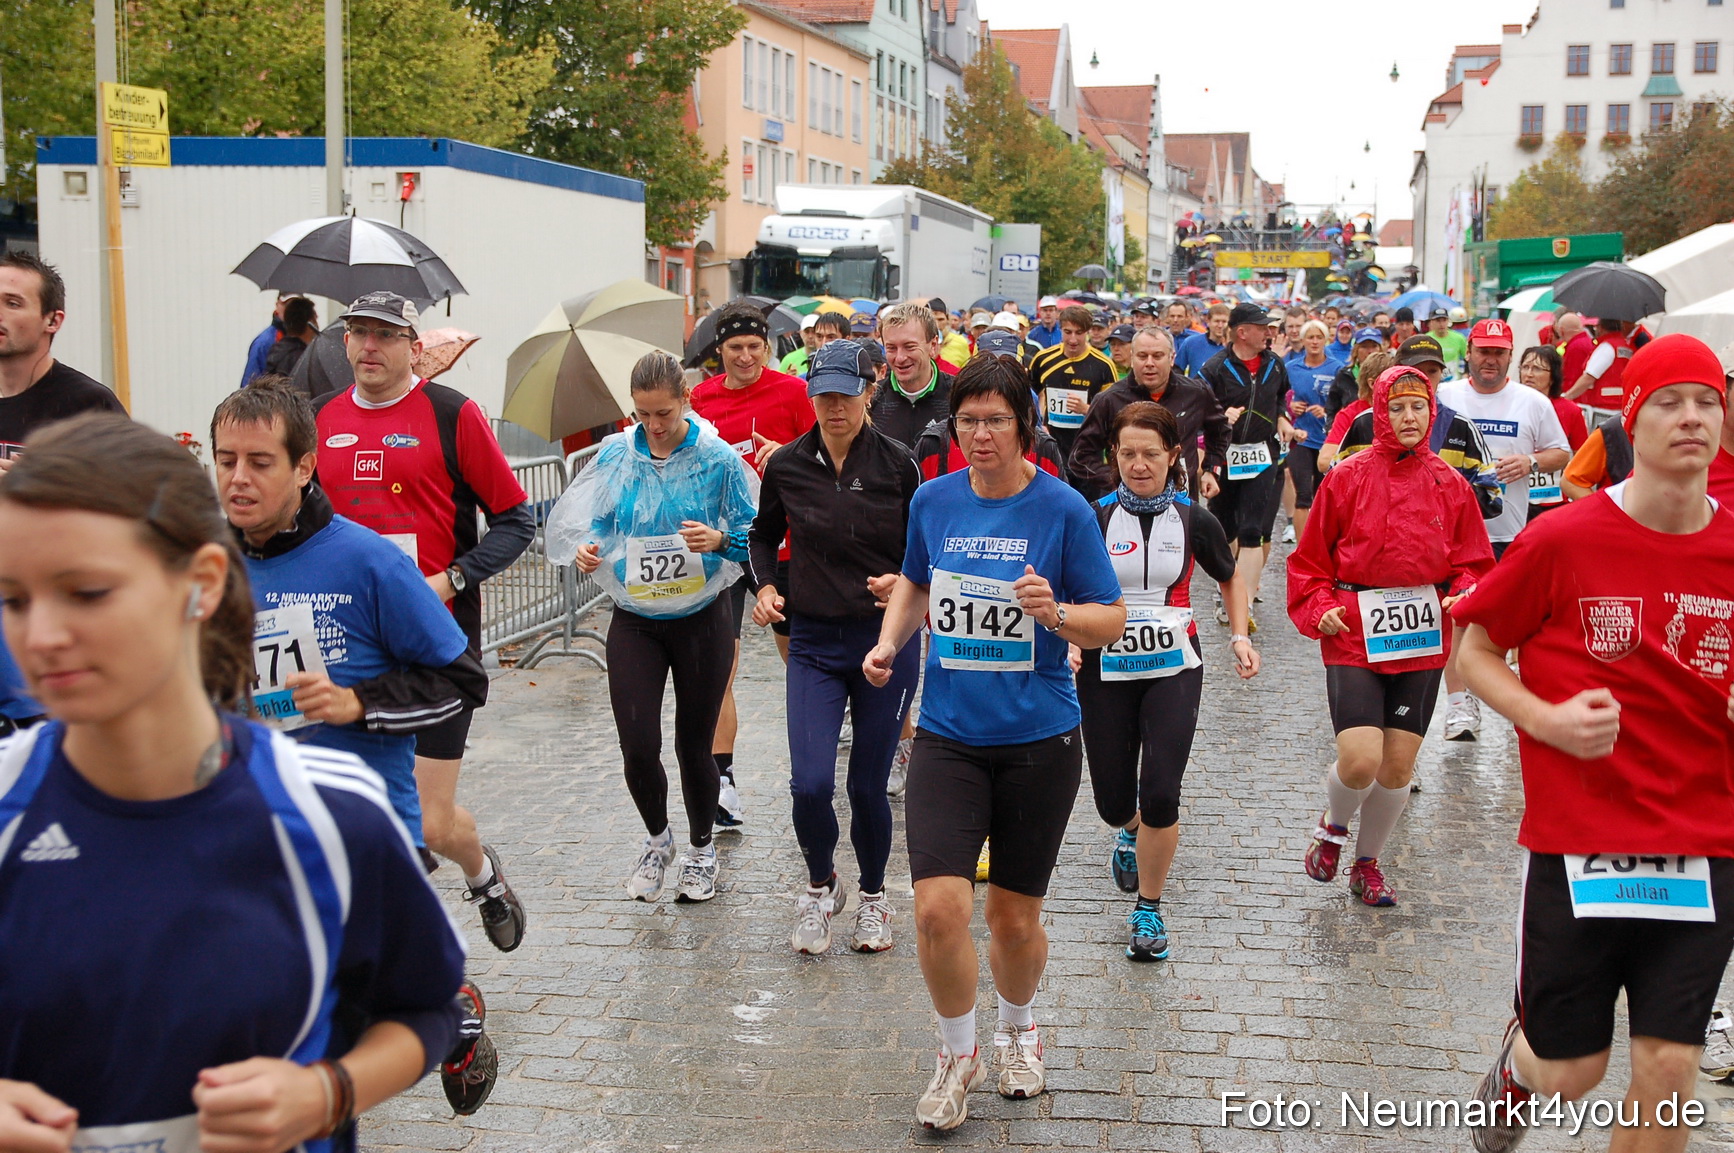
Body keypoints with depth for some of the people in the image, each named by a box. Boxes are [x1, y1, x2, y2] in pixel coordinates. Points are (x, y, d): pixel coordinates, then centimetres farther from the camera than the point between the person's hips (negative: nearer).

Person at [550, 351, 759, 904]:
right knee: (638, 746, -6)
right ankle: (657, 838, 24)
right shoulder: (615, 455, -2)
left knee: (694, 744, 8)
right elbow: (588, 521, 7)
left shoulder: (718, 458, -9)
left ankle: (701, 849, 33)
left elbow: (756, 534, -6)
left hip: (702, 619, -2)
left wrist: (719, 539, -26)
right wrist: (587, 548, -14)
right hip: (634, 622, 2)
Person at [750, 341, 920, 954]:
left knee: (868, 785, 6)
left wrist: (905, 581, -14)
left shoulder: (898, 464, -5)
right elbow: (763, 535, 18)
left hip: (887, 640, -1)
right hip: (813, 643, 1)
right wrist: (766, 587, 1)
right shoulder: (786, 466, 0)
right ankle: (821, 886, 19)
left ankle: (873, 896, 31)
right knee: (810, 783, -11)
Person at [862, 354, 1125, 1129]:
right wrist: (889, 640, 2)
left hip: (1039, 742, -2)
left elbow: (1111, 621, -4)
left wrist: (1056, 613, -24)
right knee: (938, 907, -10)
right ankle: (958, 1055, 16)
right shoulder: (933, 499, 1)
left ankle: (1018, 1031, 41)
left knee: (1015, 919, 9)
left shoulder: (1063, 508, -9)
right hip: (947, 737, 2)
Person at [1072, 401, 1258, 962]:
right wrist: (1069, 642, -19)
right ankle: (1131, 833, 47)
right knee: (1113, 801, 7)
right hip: (1106, 670, 0)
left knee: (1160, 793, -14)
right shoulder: (1094, 518, -5)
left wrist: (1240, 637, 4)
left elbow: (1231, 580, 17)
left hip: (1173, 669, 0)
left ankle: (1149, 910, 6)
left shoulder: (1194, 521, 0)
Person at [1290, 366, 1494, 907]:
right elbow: (1310, 558, 3)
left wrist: (1464, 595, -9)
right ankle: (1332, 826, 19)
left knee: (1399, 765, 7)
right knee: (1360, 760, -15)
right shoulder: (1347, 479, -3)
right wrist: (1319, 609, -11)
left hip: (1422, 640, 3)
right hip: (1354, 638, -3)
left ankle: (1367, 863, 30)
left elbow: (1474, 561, 11)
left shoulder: (1450, 486, 5)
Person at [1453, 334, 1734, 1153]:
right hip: (1577, 839, -2)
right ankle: (1515, 1069, 44)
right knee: (1571, 1070, 7)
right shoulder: (1563, 540, -9)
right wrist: (1546, 718, -14)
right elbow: (1475, 651, 2)